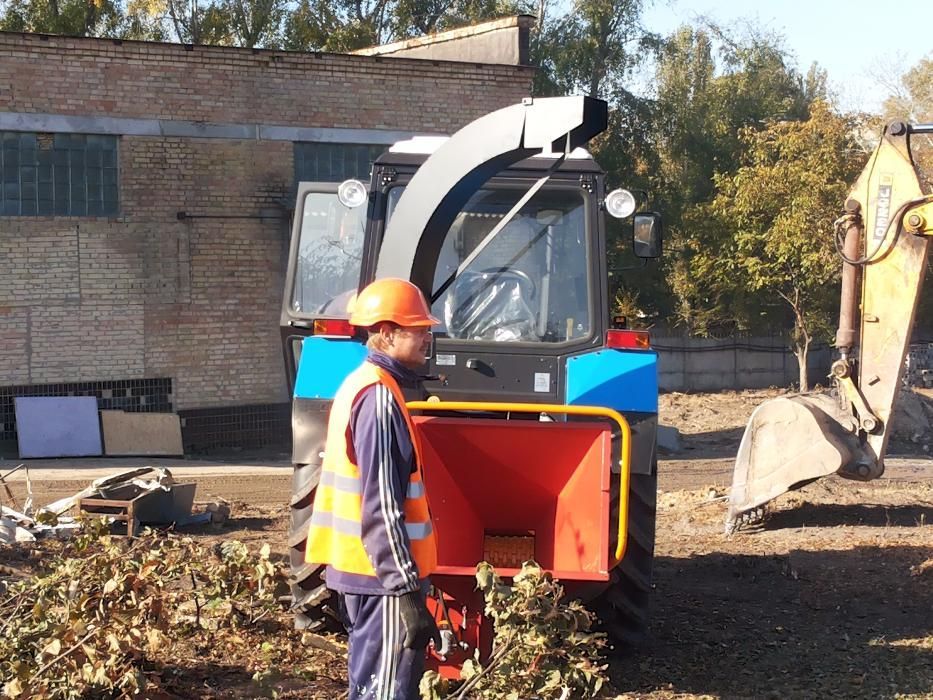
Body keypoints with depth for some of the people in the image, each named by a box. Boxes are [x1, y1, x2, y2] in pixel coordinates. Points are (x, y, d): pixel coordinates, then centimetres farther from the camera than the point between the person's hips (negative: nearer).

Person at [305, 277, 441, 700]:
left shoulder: (360, 384, 15)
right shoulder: (379, 396, -17)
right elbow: (382, 506, -23)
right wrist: (407, 590, -24)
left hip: (361, 568, 10)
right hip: (383, 574, -10)